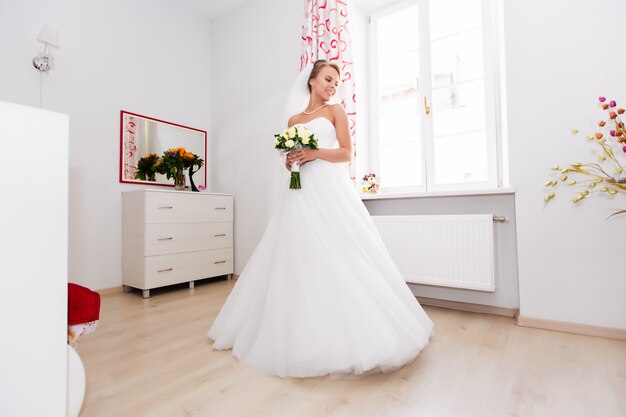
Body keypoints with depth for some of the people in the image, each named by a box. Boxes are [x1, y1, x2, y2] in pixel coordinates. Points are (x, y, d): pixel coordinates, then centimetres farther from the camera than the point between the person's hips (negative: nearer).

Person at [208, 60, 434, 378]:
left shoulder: (335, 111, 11)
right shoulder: (293, 121, 21)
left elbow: (346, 153, 3)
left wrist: (315, 153, -11)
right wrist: (289, 160, -2)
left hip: (330, 188, -3)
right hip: (301, 191, 4)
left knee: (337, 254, -10)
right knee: (298, 256, 0)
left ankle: (347, 334, 2)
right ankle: (304, 331, 13)